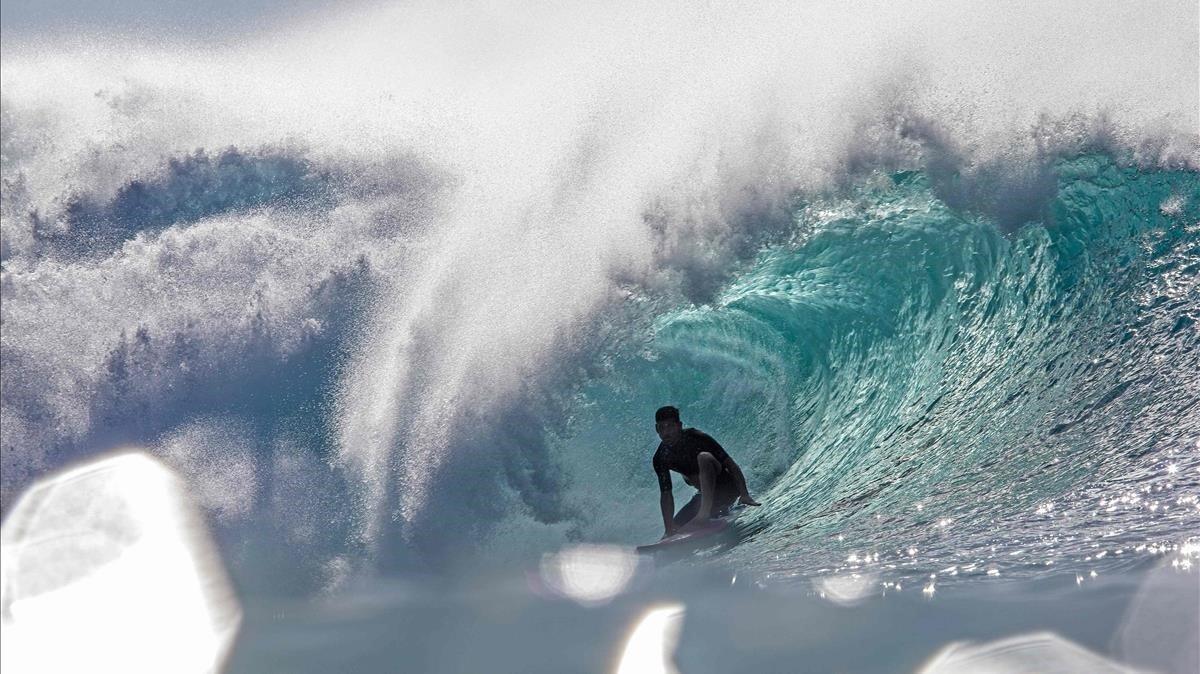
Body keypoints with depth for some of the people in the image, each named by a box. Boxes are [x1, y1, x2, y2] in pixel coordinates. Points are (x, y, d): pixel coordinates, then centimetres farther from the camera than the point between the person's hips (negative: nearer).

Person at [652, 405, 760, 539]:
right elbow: (666, 495, -6)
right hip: (706, 494, 6)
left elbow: (731, 464, -20)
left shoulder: (695, 438, -21)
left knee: (704, 457, -32)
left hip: (728, 489, -6)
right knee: (675, 527, -2)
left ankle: (704, 513, -36)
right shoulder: (660, 459, -7)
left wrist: (745, 495, -28)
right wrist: (669, 529, -17)